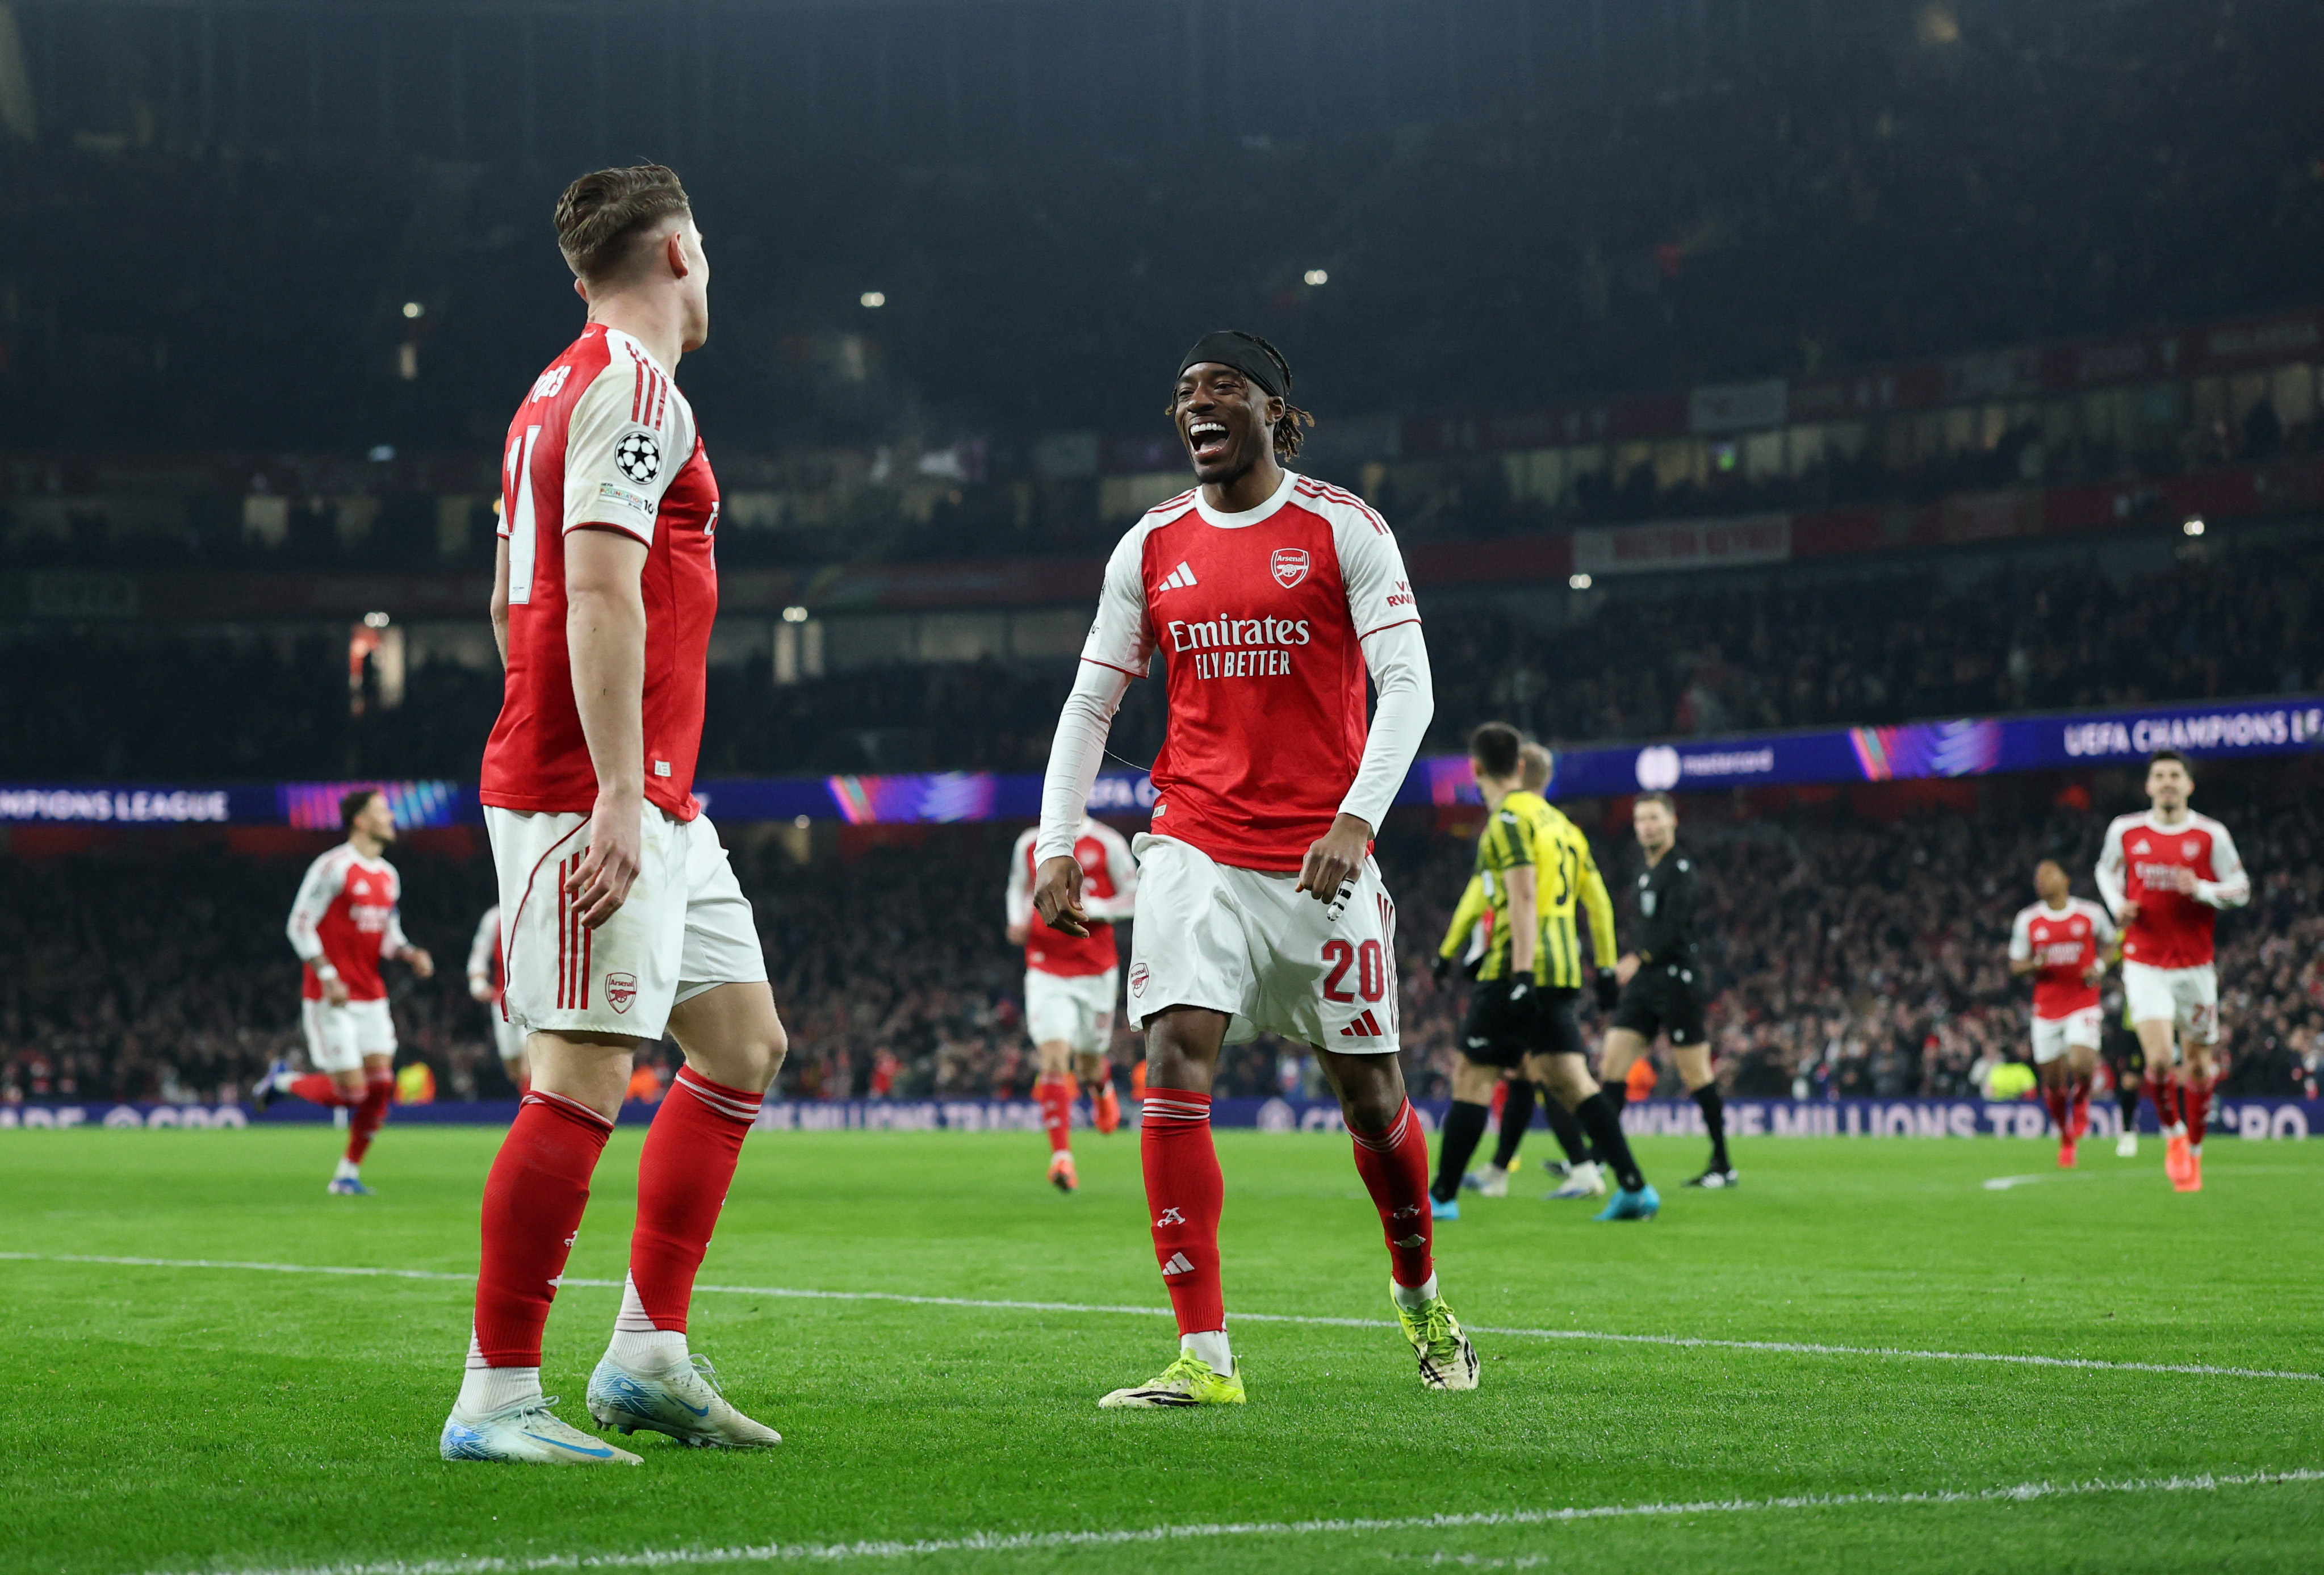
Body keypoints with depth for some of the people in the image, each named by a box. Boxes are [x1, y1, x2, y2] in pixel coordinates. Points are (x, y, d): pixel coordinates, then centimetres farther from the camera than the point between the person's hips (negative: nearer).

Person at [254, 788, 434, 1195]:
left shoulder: (388, 876, 13)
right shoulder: (333, 867, -12)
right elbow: (300, 925, -12)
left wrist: (411, 954, 0)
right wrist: (328, 977, -19)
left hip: (371, 997, 7)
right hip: (331, 997, -7)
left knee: (381, 1085, -3)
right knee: (349, 1092, -9)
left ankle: (348, 1173, 8)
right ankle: (282, 1081, 19)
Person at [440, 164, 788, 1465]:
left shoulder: (562, 394, 19)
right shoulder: (636, 391, -11)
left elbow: (512, 600, 24)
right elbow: (598, 595, -21)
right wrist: (617, 797, -25)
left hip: (656, 803, 10)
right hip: (600, 801, -10)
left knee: (745, 1040, 13)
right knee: (585, 1082, -11)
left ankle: (650, 1352, 15)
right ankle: (496, 1398, -8)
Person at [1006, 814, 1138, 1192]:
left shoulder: (1106, 844, -4)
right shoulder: (1029, 844, 4)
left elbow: (1134, 898, 1)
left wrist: (1092, 907, -17)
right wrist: (1018, 921, 3)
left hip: (1096, 971, 0)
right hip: (1046, 971, 0)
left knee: (1089, 1062, 12)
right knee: (1054, 1059, -16)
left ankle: (1102, 1089, 52)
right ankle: (1061, 1156, -20)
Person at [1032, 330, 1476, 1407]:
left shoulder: (1341, 529, -2)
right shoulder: (1151, 547, 8)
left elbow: (1406, 684, -8)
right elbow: (1091, 702, 13)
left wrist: (1356, 817, -21)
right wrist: (1056, 845, 2)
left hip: (1319, 856, -2)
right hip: (1196, 847, 2)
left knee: (1368, 1091, 6)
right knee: (1173, 1064, -16)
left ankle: (1420, 1298, 34)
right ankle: (1204, 1357, -15)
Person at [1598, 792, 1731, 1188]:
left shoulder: (1680, 867, -9)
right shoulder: (1647, 873, 17)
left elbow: (1673, 924, -21)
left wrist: (1637, 958, -32)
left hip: (1676, 978, -8)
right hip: (1645, 981, 8)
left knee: (1695, 1074, -4)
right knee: (1612, 1065, -1)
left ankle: (1723, 1165, 3)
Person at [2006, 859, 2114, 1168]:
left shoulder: (2090, 913, 1)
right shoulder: (2027, 920, 4)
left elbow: (2110, 943, 18)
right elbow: (2015, 965, 10)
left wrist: (2100, 966, -2)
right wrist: (2036, 964, -12)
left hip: (2083, 1003, -2)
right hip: (2047, 1010, 2)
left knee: (2080, 1066, -23)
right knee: (2053, 1083, 3)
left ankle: (2081, 1101, 12)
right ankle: (2066, 1140, 25)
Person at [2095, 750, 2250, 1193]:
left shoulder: (2211, 835, -3)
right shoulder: (2125, 831, 1)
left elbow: (2241, 888, 3)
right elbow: (2106, 869, 20)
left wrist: (2202, 890, -17)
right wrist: (2118, 904, 0)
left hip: (2195, 965, 1)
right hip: (2145, 964, -1)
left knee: (2198, 1066, 6)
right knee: (2160, 1059, -17)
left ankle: (2193, 1152, 26)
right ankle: (2172, 1132, 10)